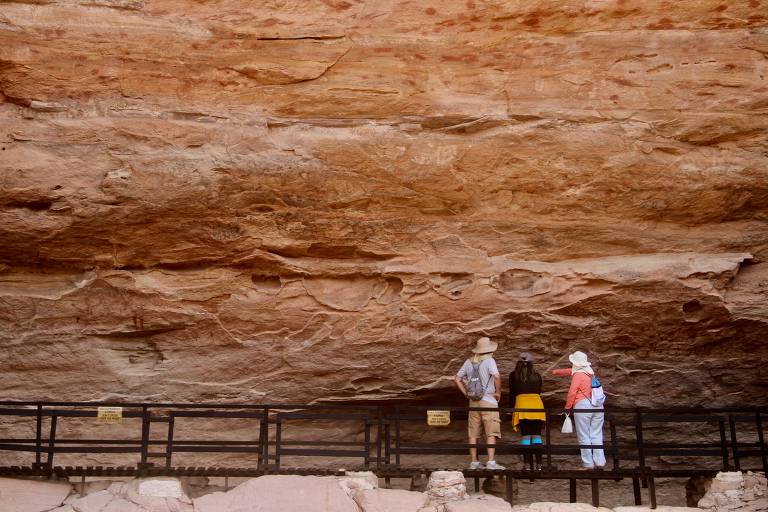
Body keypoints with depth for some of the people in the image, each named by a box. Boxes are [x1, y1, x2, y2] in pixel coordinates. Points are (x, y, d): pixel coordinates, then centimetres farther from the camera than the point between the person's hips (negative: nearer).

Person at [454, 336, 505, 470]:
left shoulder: (469, 362, 9)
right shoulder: (489, 361, -9)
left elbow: (457, 379, 12)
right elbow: (497, 376, -25)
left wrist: (466, 393, 13)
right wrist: (498, 392, -11)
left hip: (473, 401, 5)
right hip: (488, 401, -5)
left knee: (473, 434, 9)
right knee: (491, 433, -3)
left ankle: (474, 462, 13)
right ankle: (491, 462, -9)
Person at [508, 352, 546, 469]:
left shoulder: (513, 375, 10)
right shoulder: (537, 375, 16)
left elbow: (512, 394, 12)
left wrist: (511, 408, 20)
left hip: (521, 403, -2)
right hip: (537, 403, 2)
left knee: (525, 436, -1)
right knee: (536, 435, 5)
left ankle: (528, 464, -5)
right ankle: (539, 464, 0)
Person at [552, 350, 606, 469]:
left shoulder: (578, 375, -7)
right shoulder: (589, 371, 17)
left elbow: (572, 393, -11)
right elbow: (571, 371, 32)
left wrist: (567, 407, 4)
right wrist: (557, 372, 46)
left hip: (583, 406, -7)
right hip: (597, 405, 7)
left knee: (584, 437, 0)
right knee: (596, 435, 10)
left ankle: (588, 464, -1)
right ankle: (599, 462, 8)